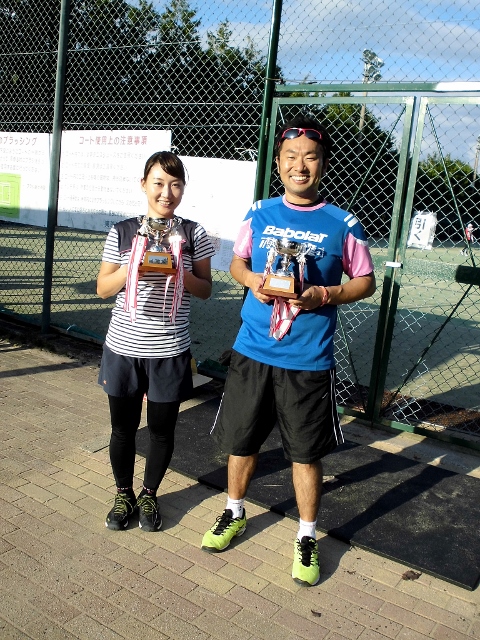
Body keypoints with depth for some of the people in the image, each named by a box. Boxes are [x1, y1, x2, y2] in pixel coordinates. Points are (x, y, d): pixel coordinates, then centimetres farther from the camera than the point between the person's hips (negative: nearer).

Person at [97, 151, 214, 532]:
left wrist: (180, 272, -16)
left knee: (162, 429, 11)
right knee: (123, 426, 12)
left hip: (170, 351, 0)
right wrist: (132, 268, -15)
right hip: (124, 347, 1)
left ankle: (149, 496, 35)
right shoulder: (122, 232, 0)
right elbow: (103, 288, 3)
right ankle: (124, 495, 35)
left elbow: (205, 290, 3)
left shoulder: (194, 233, -1)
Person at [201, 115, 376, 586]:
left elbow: (365, 281, 3)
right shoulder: (258, 214, 3)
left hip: (309, 360, -2)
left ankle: (307, 538, 31)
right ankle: (234, 513, 42)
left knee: (306, 452, 9)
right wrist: (251, 279, -9)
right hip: (252, 352, 3)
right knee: (241, 440, 16)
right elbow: (237, 263, 14)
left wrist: (325, 294, -16)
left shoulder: (342, 225, -4)